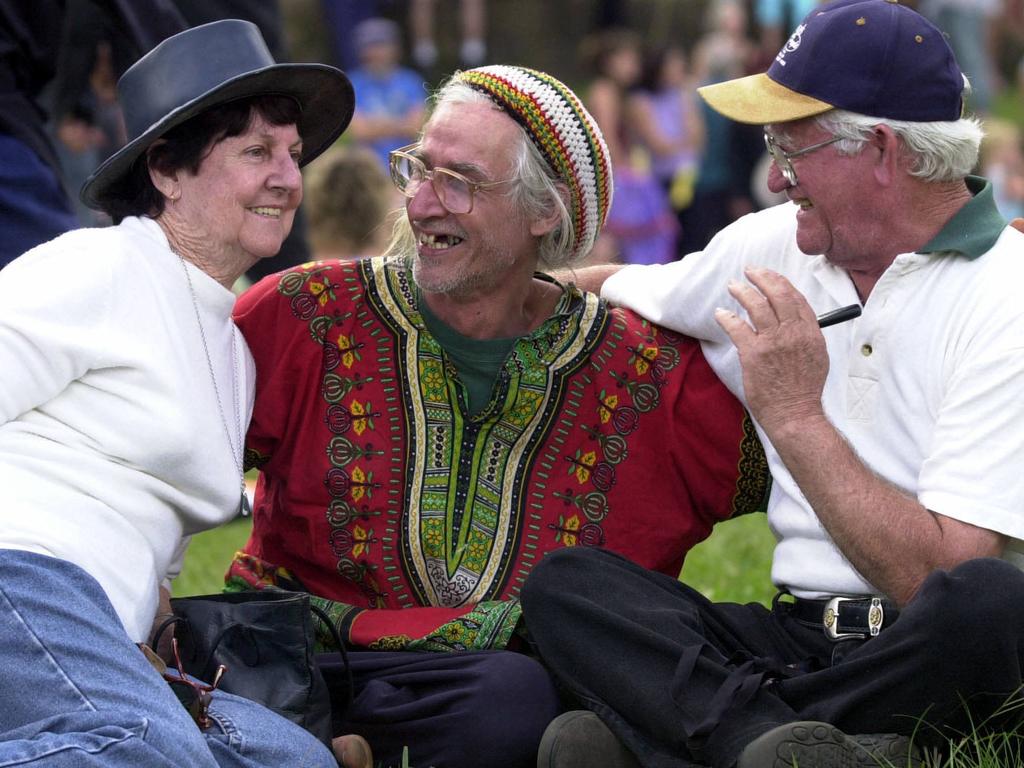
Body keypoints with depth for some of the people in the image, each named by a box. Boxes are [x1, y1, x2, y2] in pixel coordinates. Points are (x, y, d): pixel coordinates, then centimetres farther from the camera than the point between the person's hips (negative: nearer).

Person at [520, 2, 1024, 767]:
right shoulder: (775, 247, 11)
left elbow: (942, 576, -19)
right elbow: (617, 295, 32)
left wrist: (795, 416, -15)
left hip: (939, 672, -6)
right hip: (798, 640, 6)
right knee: (561, 584, -15)